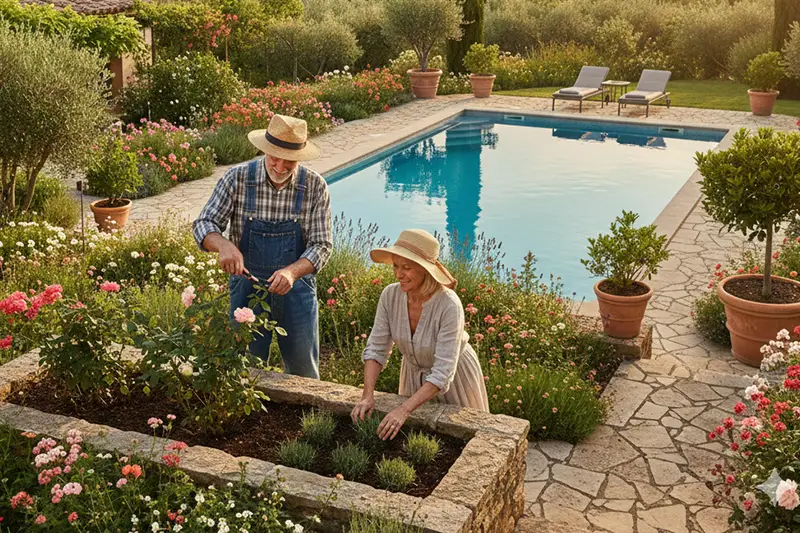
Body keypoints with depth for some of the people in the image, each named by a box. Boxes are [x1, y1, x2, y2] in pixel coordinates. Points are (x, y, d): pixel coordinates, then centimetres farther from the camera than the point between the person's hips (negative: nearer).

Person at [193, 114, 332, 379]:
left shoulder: (315, 186, -9)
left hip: (297, 287, 0)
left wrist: (291, 271, -28)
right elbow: (204, 224, -8)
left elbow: (321, 245, -9)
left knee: (304, 373, 13)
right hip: (248, 285, 0)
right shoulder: (238, 179, -10)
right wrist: (224, 245, -30)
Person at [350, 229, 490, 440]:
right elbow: (376, 349, -16)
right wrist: (367, 396, -29)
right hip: (413, 375, 4)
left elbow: (443, 373, -37)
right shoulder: (390, 296, -22)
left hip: (454, 378, -4)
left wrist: (404, 410, -45)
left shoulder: (449, 306, -35)